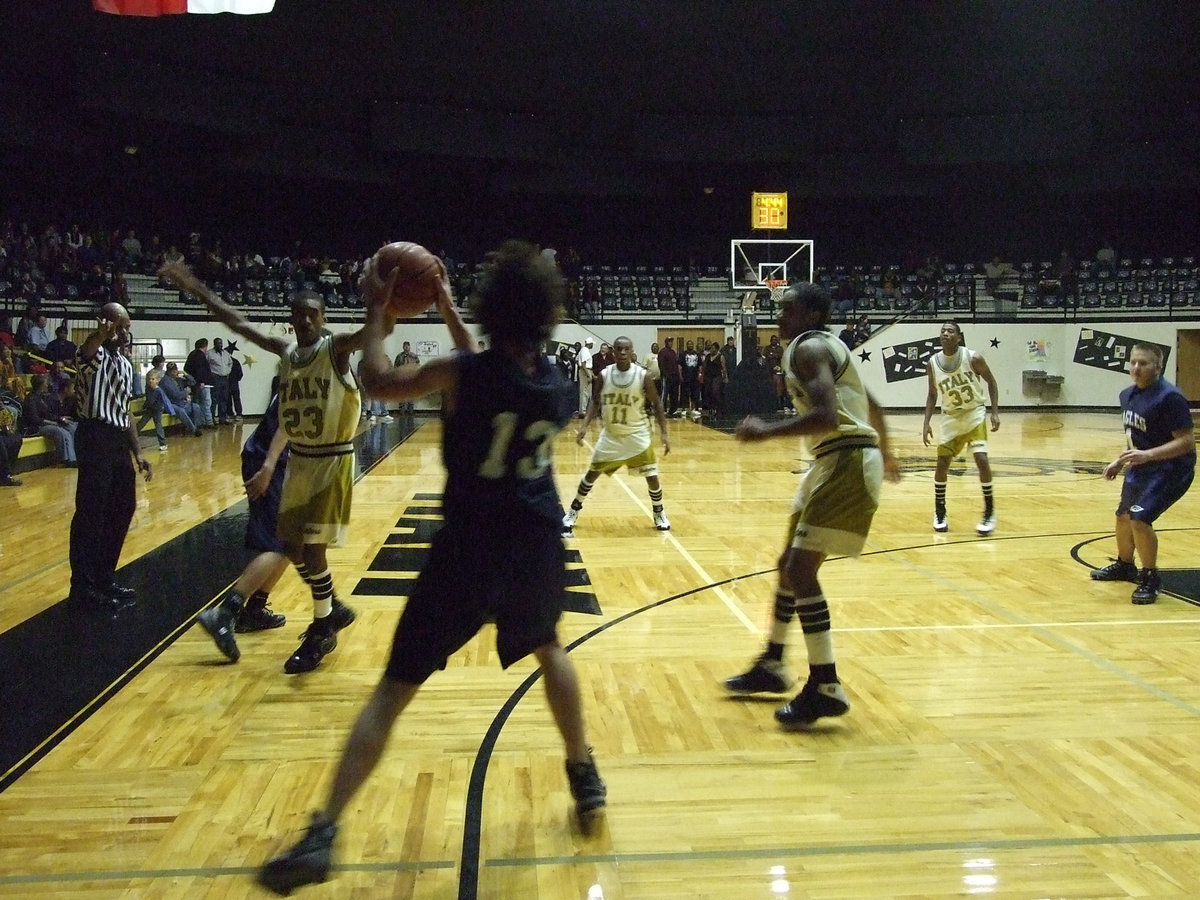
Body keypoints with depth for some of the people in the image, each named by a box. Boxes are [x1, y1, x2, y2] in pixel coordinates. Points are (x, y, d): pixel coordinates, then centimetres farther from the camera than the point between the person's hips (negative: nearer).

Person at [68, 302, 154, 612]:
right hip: (96, 437, -9)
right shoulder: (95, 356, -8)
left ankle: (104, 578, 27)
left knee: (123, 509, 14)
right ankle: (83, 587, 4)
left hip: (119, 440, 9)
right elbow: (86, 352, -36)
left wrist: (137, 452, 19)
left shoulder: (125, 364, 18)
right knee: (90, 514, -5)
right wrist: (102, 334, -58)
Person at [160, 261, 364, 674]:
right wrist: (197, 289, 15)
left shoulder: (337, 349, -11)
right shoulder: (285, 351, 6)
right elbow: (238, 323, 15)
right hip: (299, 460, 7)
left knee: (312, 547, -7)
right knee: (293, 545, 12)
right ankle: (334, 610, 32)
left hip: (332, 461, -7)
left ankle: (321, 631, 9)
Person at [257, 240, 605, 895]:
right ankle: (585, 776, 37)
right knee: (550, 650, 32)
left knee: (394, 689, 2)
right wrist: (449, 316, 25)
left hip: (469, 549, -4)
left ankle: (323, 834, -1)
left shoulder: (459, 373, -12)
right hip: (538, 546, 4)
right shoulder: (555, 384, 2)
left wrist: (377, 313, 14)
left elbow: (378, 382, 2)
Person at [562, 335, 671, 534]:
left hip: (637, 435, -1)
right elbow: (595, 401, 2)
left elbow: (656, 405, -5)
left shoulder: (643, 376, -15)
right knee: (592, 473, 5)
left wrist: (664, 433, -10)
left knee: (652, 476, 0)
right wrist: (585, 426, -10)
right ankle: (572, 512, 21)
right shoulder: (604, 375, -10)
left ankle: (659, 513, 25)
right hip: (611, 435, 1)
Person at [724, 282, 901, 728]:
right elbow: (871, 408, 27)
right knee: (791, 564, 17)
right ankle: (772, 666, 31)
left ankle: (826, 689, -5)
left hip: (847, 462, -11)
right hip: (835, 460, 11)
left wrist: (766, 431, -21)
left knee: (800, 570, -11)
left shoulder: (808, 348, -11)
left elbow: (826, 417, -27)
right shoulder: (825, 347, 20)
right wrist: (884, 454, 39)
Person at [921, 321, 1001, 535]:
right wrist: (927, 423, -2)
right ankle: (939, 512, 16)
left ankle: (990, 511, -2)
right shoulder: (932, 364, -9)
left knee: (981, 459, -16)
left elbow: (990, 381, -3)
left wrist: (995, 411, -10)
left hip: (974, 414, -3)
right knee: (942, 462, -1)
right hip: (951, 417, 3)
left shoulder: (973, 358, -17)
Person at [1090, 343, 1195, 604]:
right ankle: (1124, 565, 47)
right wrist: (1120, 461, 11)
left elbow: (1186, 441, -26)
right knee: (1123, 516, 22)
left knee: (1139, 519, -21)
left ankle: (1150, 579, -3)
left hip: (1171, 469, -9)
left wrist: (1147, 455, -34)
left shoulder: (1169, 397, -23)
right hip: (1141, 467, 9)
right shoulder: (1127, 395, 3)